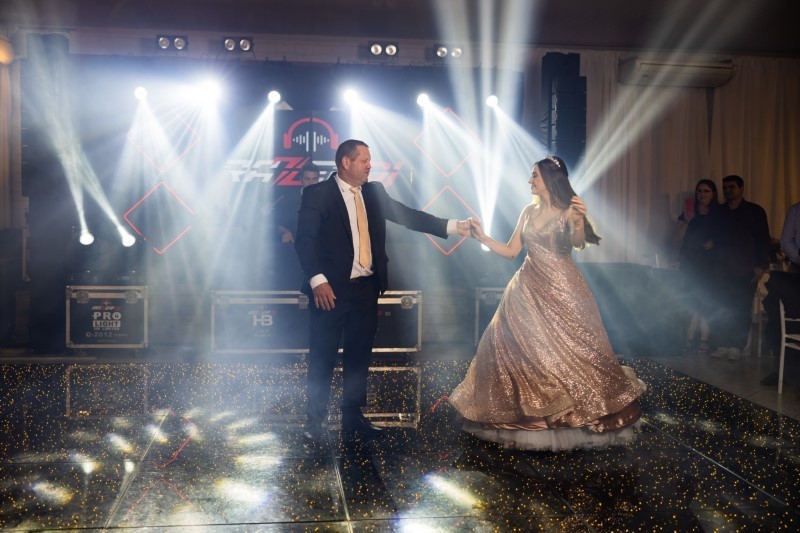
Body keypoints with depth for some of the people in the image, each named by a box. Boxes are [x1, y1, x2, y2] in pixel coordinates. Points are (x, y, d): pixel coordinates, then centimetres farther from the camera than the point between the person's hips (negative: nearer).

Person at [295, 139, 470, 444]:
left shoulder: (374, 192, 10)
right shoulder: (317, 194, -6)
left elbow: (406, 216, 5)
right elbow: (305, 240, -11)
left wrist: (452, 226, -4)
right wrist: (317, 280, -23)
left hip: (366, 288, 5)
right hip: (331, 290, -5)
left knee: (359, 355, 12)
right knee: (323, 357, 2)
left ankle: (353, 418, 25)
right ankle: (315, 421, 16)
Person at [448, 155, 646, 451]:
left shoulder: (568, 211, -6)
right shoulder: (529, 212, 9)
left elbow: (578, 243, -26)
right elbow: (510, 251, 10)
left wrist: (579, 220, -44)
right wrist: (482, 237, 0)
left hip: (561, 292, -5)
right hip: (529, 291, 5)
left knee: (569, 350, -3)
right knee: (520, 348, 3)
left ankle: (579, 418, 12)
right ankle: (529, 415, 17)